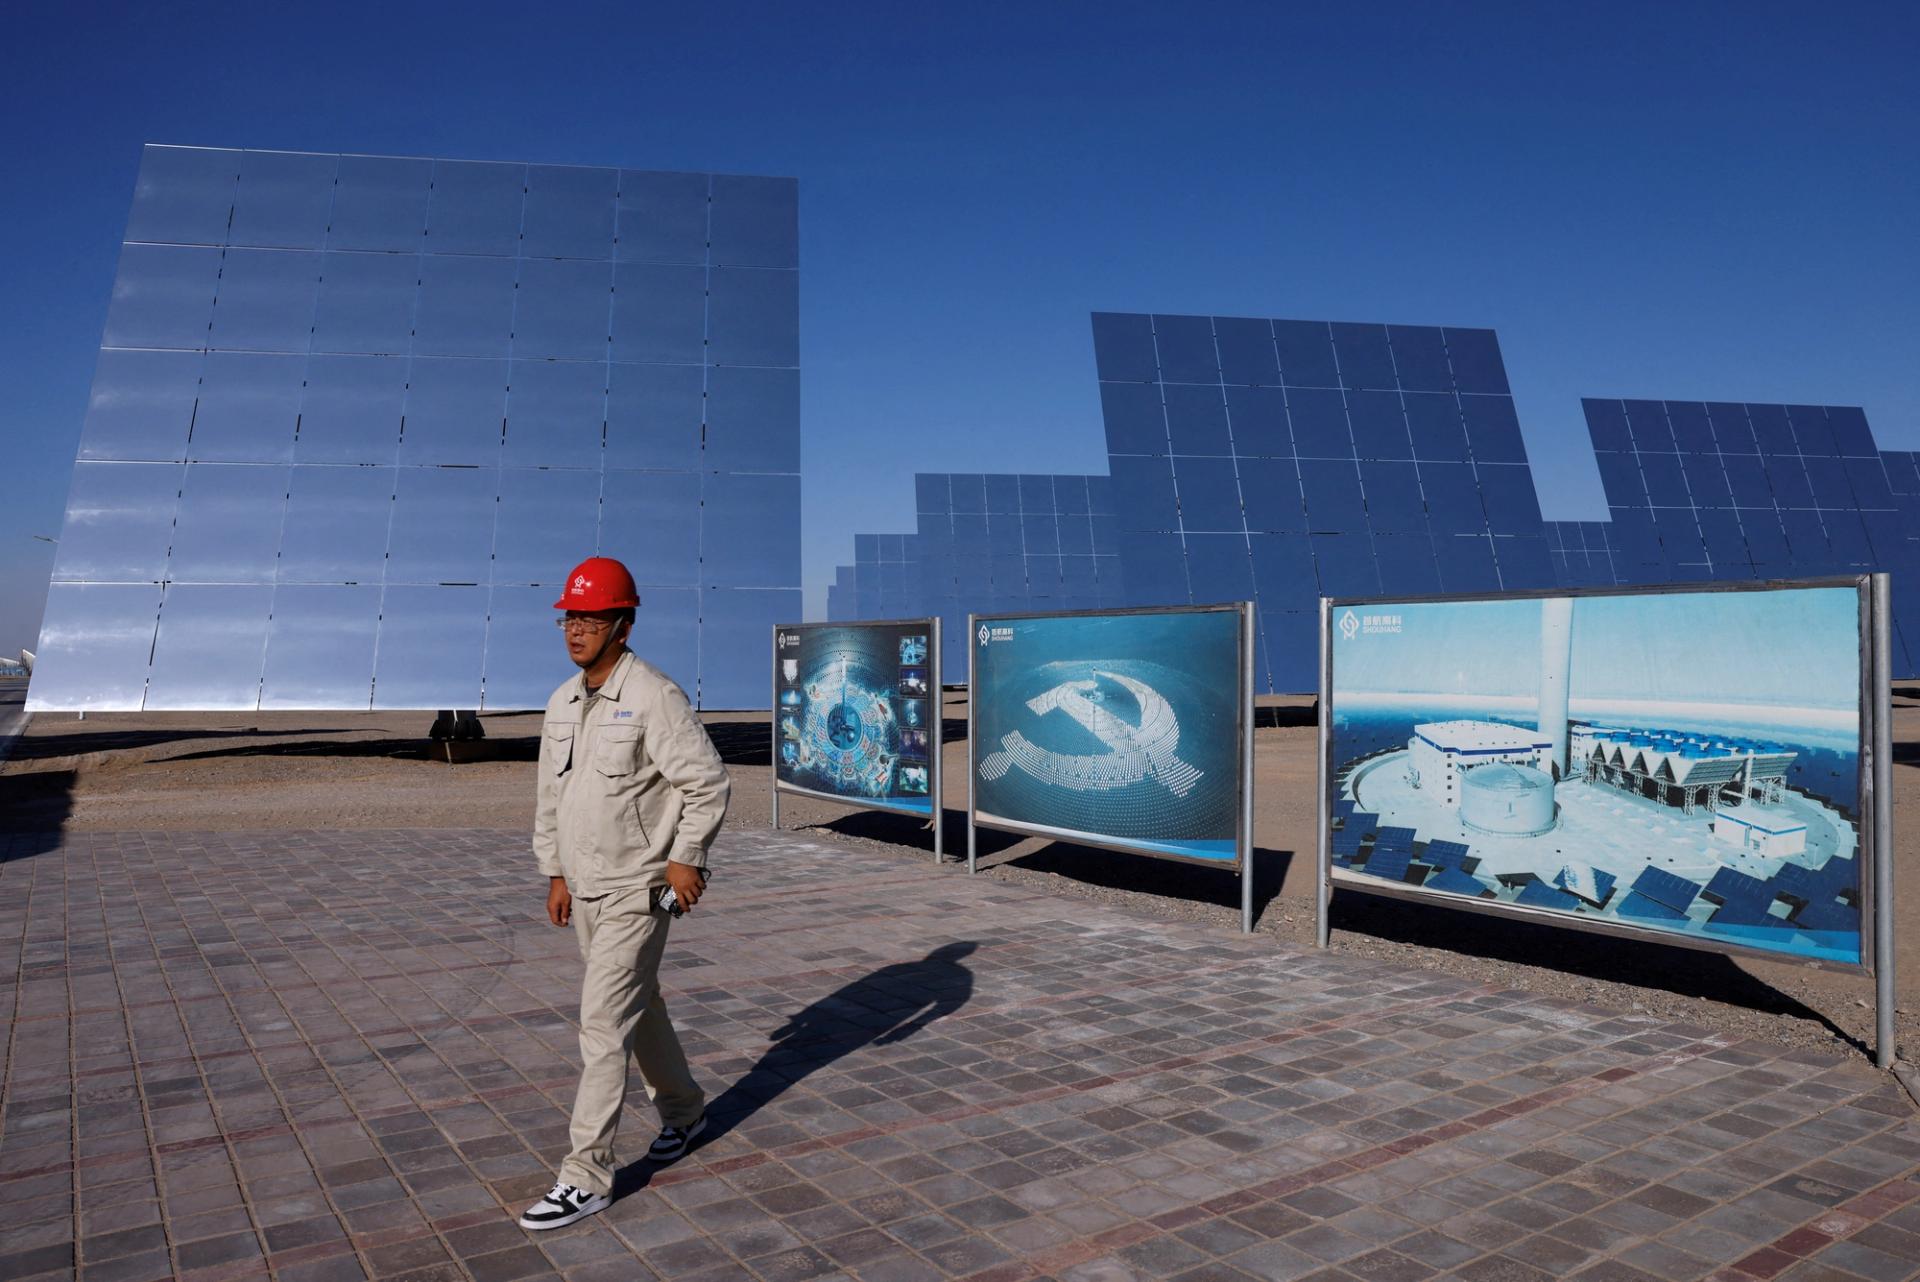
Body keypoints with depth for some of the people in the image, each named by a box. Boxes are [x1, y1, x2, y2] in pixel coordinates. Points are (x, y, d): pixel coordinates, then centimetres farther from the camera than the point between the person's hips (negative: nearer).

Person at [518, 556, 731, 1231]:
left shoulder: (654, 696, -17)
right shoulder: (561, 703, 8)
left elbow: (707, 781, -17)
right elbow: (550, 795, 16)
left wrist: (686, 858, -16)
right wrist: (555, 871, 16)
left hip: (638, 889, -8)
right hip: (584, 888, 8)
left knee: (603, 1022, -7)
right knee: (639, 1006, 20)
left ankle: (586, 1177, 2)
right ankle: (683, 1110, 39)